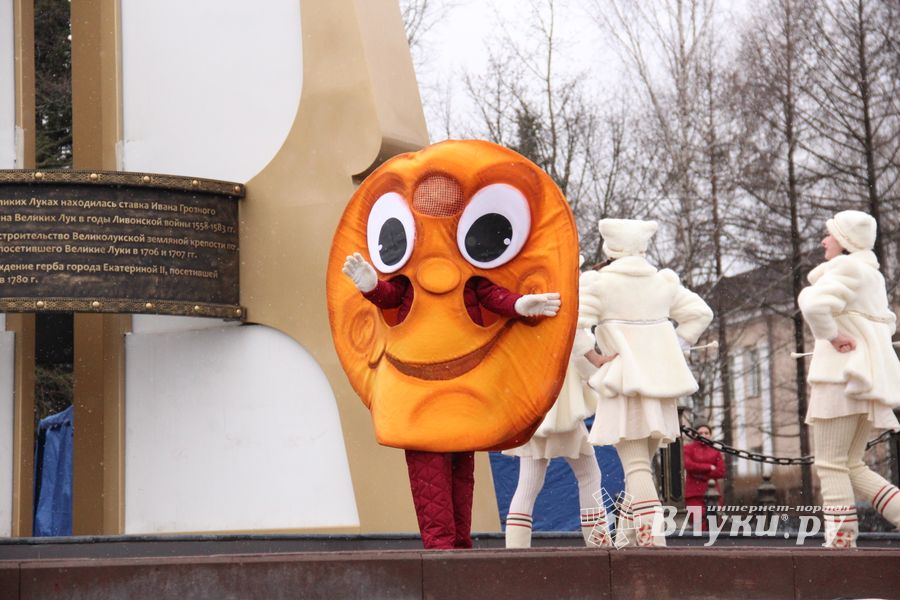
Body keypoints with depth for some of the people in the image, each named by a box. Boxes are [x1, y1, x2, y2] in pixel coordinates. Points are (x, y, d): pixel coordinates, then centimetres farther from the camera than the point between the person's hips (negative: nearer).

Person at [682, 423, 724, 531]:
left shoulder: (715, 451, 14)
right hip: (694, 493, -2)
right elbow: (688, 465, -9)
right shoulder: (688, 448, 9)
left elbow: (721, 472, 3)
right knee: (699, 525, -13)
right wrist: (709, 467, -6)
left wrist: (702, 475, -8)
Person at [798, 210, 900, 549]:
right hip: (865, 375, 9)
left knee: (831, 464, -6)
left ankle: (841, 541, -10)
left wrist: (832, 335, -13)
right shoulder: (871, 275, 21)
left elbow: (814, 304, -26)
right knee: (851, 467, 11)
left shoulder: (846, 268, -8)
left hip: (843, 374, -9)